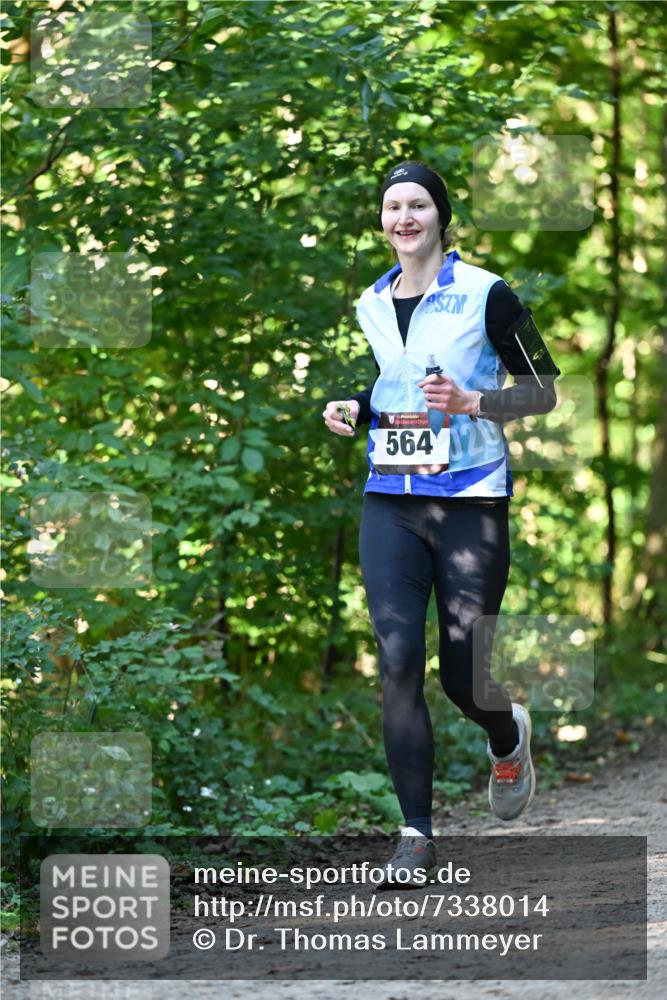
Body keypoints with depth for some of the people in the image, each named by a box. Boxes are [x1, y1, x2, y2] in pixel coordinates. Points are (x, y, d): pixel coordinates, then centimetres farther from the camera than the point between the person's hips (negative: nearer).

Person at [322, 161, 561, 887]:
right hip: (390, 505, 4)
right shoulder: (368, 306, 10)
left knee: (462, 677, -1)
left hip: (471, 503, -4)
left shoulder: (486, 295, -5)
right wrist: (349, 411, 3)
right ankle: (416, 835, -4)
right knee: (397, 660, -10)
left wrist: (472, 402, -19)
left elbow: (543, 392, -3)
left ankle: (508, 739, 37)